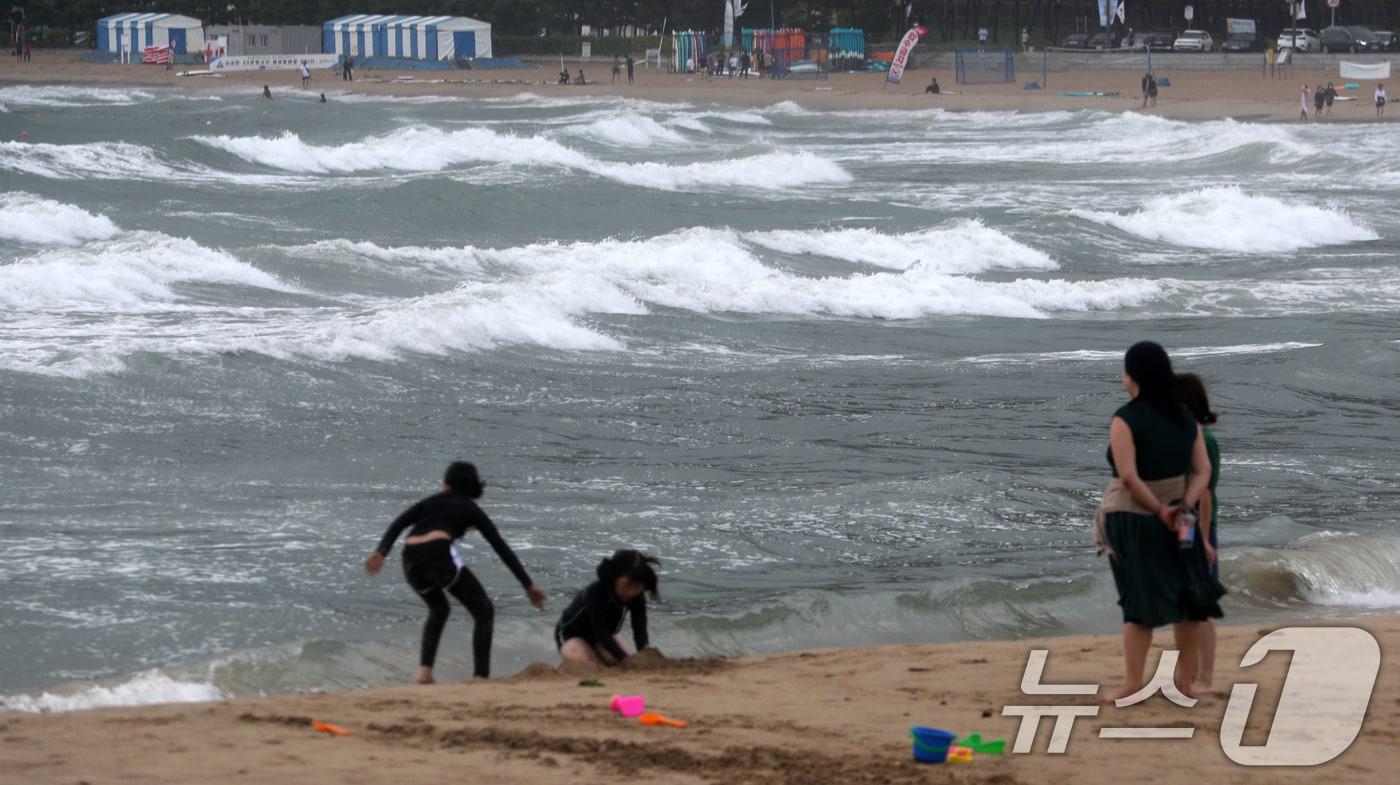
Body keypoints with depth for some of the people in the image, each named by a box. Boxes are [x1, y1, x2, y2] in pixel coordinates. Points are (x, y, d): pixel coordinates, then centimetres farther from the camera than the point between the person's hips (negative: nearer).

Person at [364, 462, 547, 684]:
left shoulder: (430, 502, 30)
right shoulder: (470, 509, 23)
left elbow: (398, 524, 12)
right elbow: (501, 548, 19)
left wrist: (381, 552, -1)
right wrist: (528, 585, 19)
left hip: (411, 561, 4)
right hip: (439, 555, -4)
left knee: (439, 610, 32)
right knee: (484, 612, 12)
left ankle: (424, 670, 16)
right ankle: (481, 677, 0)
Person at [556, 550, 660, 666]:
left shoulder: (636, 597, -21)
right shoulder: (595, 592, -37)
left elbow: (640, 633, -28)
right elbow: (602, 635, -41)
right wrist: (627, 660, -51)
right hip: (571, 636, -5)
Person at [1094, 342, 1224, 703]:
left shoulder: (1126, 419, -15)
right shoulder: (1185, 418, 3)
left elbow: (1129, 477, -23)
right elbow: (1203, 470, -3)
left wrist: (1159, 510, -14)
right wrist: (1182, 507, -13)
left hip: (1132, 519, -4)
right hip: (1176, 521, 4)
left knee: (1140, 600, 2)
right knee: (1186, 596, 15)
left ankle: (1133, 681, -1)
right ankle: (1187, 678, 21)